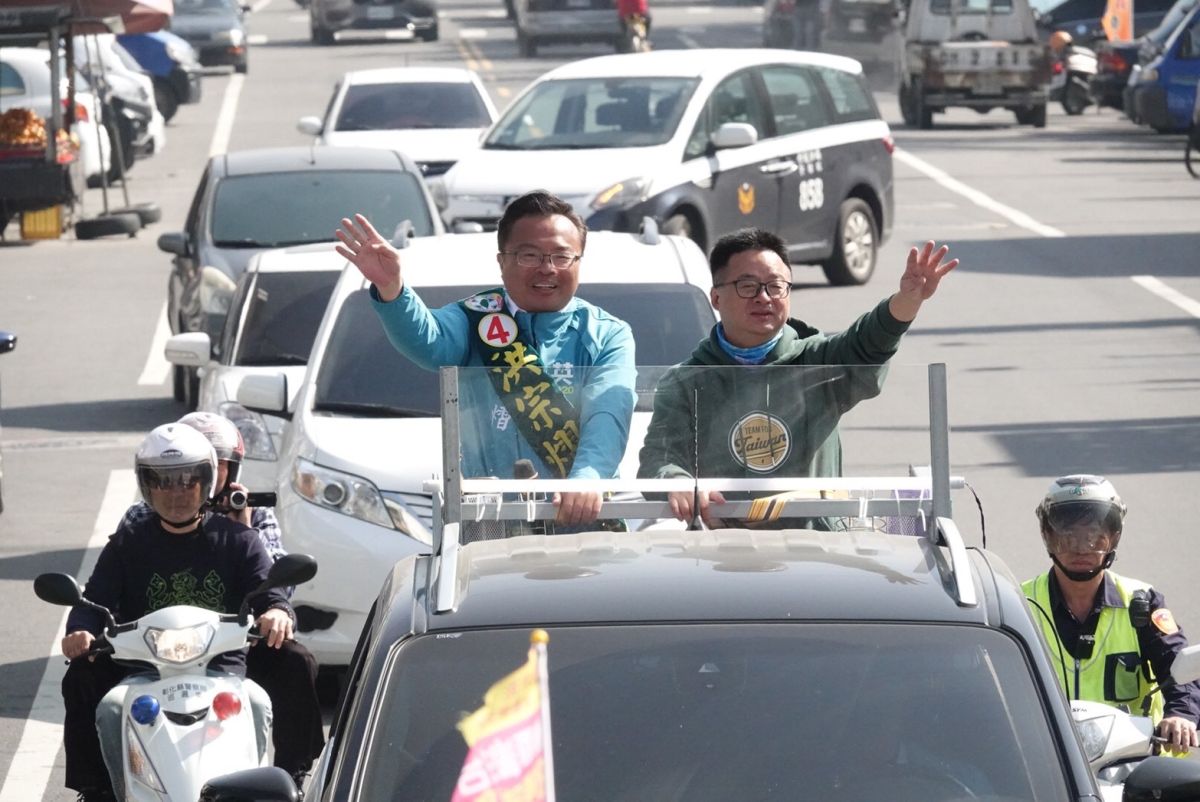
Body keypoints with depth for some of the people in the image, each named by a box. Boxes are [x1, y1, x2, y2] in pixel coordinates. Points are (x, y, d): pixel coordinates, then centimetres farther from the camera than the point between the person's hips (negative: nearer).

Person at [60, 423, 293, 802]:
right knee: (110, 709, -30)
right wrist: (81, 631, -21)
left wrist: (277, 613, -27)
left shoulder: (236, 539, 11)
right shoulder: (127, 545, 14)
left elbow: (269, 592, 1)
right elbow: (94, 600, 4)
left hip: (221, 669, -1)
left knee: (256, 703, -32)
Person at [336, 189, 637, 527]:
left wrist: (587, 479, -32)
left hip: (583, 516, -1)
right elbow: (427, 343, -13)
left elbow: (608, 414, -11)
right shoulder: (476, 320, 9)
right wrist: (390, 290, -35)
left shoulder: (608, 335, 6)